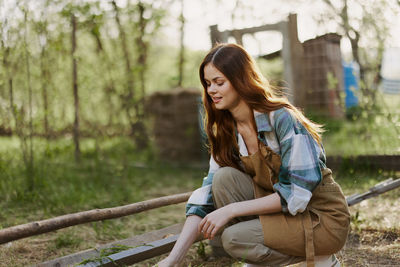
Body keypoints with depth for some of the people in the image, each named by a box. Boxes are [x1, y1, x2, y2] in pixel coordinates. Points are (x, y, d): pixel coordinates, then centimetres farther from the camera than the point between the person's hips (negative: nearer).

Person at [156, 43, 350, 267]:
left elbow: (296, 193, -24)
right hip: (281, 208, 6)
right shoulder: (227, 133, 0)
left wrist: (231, 209, -24)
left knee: (235, 238, -23)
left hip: (324, 218, -6)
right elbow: (205, 199, -6)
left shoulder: (282, 119, -21)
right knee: (225, 178, -15)